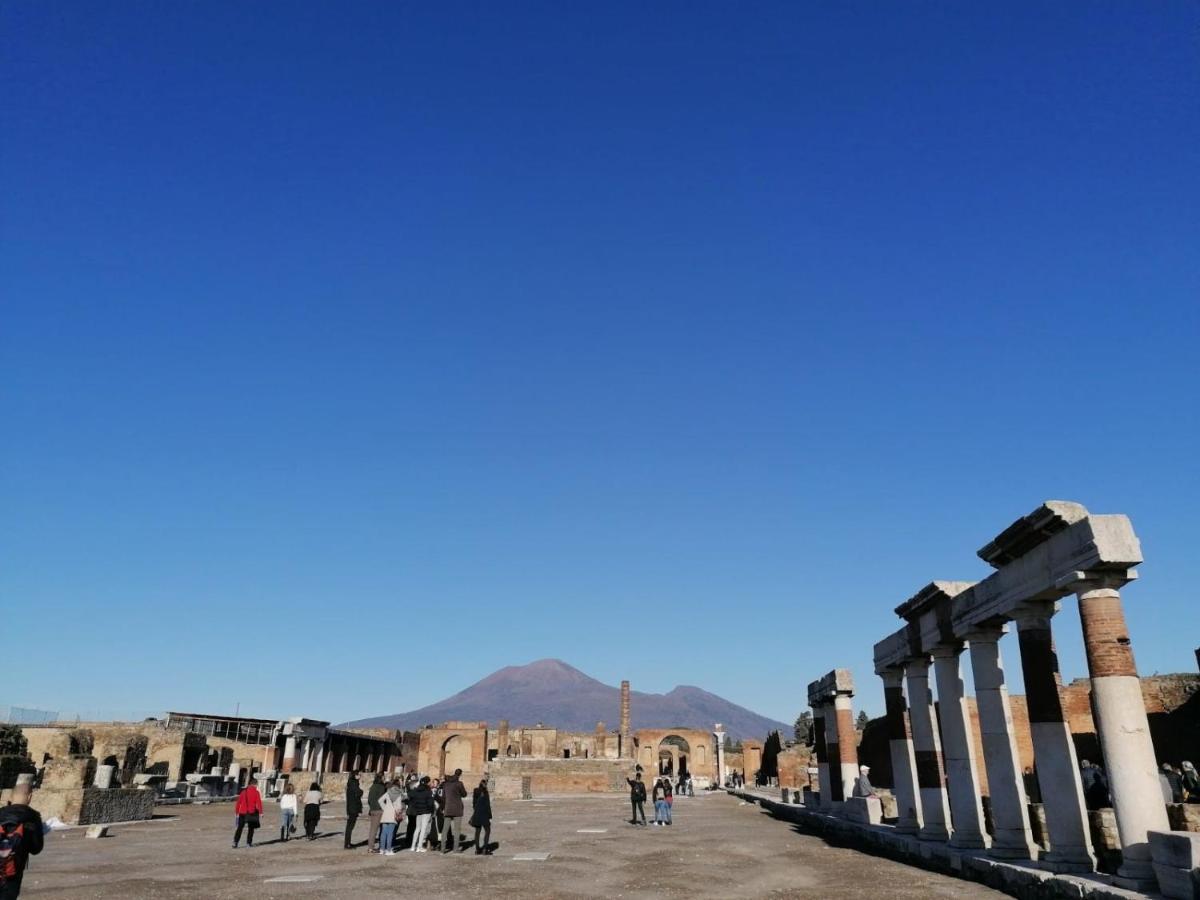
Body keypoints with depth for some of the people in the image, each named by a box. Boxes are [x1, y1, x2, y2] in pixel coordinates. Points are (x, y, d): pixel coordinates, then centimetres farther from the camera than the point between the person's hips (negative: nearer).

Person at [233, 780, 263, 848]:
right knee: (251, 828, 10)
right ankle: (249, 843, 9)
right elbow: (259, 803, -9)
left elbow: (238, 802, 7)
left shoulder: (243, 791, 8)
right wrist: (260, 813, -8)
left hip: (242, 812, 3)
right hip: (252, 813, -3)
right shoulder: (256, 792, -2)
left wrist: (236, 812, 13)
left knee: (239, 828, 8)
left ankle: (235, 842, -4)